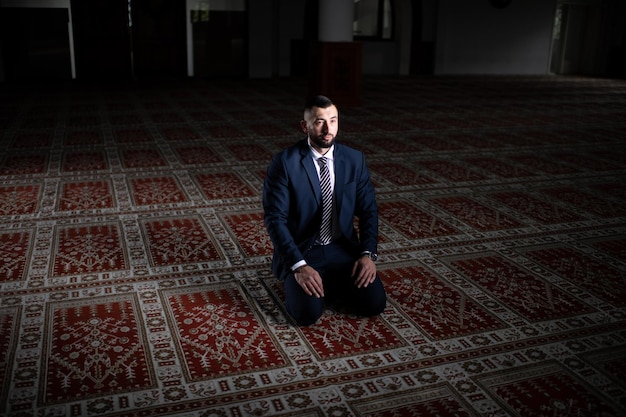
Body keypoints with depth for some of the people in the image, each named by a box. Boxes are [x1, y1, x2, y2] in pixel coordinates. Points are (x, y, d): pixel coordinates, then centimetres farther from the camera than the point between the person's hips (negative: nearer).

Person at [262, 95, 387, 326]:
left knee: (374, 303, -14)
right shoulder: (284, 162, -12)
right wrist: (298, 265, -24)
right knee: (307, 313, -25)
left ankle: (330, 284, 14)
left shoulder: (354, 159, 0)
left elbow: (368, 210, 4)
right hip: (301, 251, -3)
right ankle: (296, 281, 9)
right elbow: (275, 218, -15)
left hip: (343, 249, 4)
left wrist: (368, 253, -11)